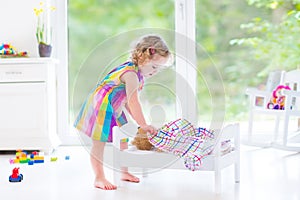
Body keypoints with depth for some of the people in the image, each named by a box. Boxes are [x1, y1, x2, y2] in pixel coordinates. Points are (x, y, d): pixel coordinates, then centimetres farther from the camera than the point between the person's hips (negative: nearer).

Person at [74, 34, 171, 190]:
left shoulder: (138, 74, 5)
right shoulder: (131, 74, -27)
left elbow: (128, 102, 10)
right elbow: (133, 102, -31)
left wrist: (139, 121, 5)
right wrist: (143, 124, -27)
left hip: (115, 109, 11)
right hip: (101, 107, -11)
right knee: (99, 142, -6)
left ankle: (124, 172, 27)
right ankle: (99, 178, -1)